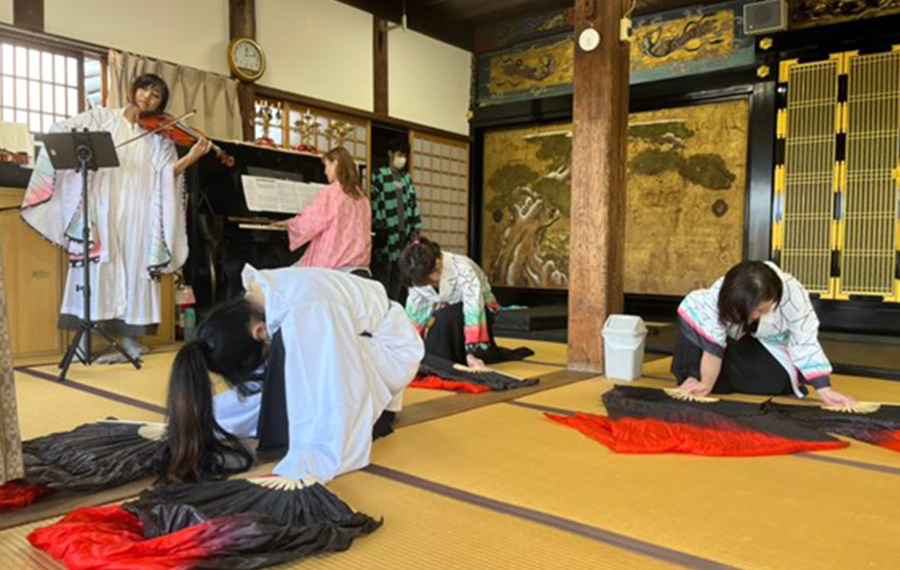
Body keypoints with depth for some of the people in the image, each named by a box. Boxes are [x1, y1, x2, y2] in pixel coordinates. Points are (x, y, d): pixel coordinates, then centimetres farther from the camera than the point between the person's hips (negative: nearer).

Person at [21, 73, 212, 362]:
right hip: (101, 207, -1)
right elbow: (59, 132, 6)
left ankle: (129, 337, 9)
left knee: (134, 266, 1)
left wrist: (191, 157, -18)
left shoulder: (159, 136, 11)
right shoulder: (102, 118, 11)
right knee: (96, 266, -4)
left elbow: (166, 173, -2)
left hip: (136, 212, 1)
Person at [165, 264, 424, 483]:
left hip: (390, 346, -9)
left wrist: (302, 470, -48)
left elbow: (339, 399, -42)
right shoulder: (251, 305, -11)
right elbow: (255, 387, -2)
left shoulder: (307, 312, -38)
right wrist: (191, 423, -7)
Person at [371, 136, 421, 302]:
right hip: (387, 233, -5)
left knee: (400, 276, 8)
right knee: (383, 273, -3)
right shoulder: (379, 175, -1)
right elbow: (374, 203, -7)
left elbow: (413, 203, 15)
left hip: (404, 233, 6)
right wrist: (378, 226, -13)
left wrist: (416, 228, 9)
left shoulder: (407, 178, 17)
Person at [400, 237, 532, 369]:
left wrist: (471, 354, -47)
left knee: (447, 317, -35)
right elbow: (415, 308, -7)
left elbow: (473, 310, -40)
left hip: (479, 308, -5)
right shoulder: (420, 275, -18)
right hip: (447, 312, 5)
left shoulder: (463, 270, -33)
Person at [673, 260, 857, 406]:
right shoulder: (718, 295, -37)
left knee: (779, 379, -30)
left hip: (771, 345, 0)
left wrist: (825, 390, -33)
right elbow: (713, 345, -28)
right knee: (693, 306, -28)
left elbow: (806, 343, -30)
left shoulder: (793, 295, -38)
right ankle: (693, 376, -14)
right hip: (735, 340, 0)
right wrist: (705, 383, -30)